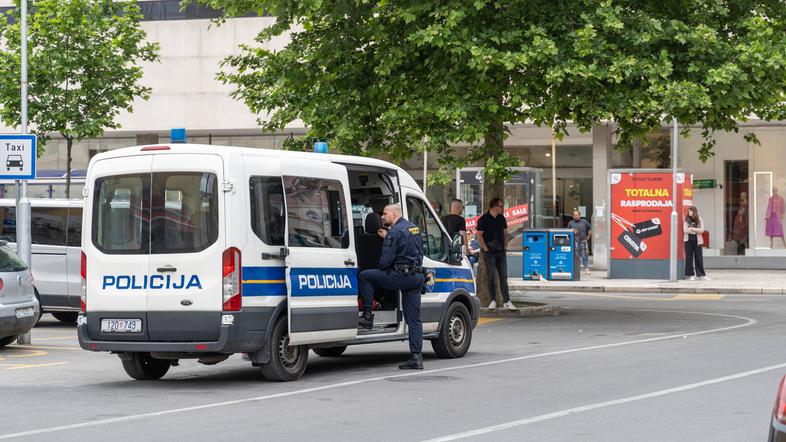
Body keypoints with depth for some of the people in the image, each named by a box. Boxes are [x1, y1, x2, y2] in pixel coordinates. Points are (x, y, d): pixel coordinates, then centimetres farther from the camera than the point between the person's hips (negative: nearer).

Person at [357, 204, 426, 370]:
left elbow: (386, 259, -14)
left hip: (401, 275, -8)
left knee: (365, 276, 4)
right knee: (414, 320, 7)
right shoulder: (414, 228, 18)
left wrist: (379, 270, 6)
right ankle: (416, 358, 3)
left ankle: (368, 316, 3)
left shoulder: (396, 232, -10)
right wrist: (387, 238, 28)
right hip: (417, 277, 8)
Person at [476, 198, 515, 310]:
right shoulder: (484, 219, -7)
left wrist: (504, 246, 8)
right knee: (491, 277, -2)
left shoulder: (501, 219, 11)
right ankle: (493, 301, 4)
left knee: (504, 277, 2)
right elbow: (479, 235, -9)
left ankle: (506, 301, 2)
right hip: (489, 252, -5)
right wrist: (486, 249, -12)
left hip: (501, 252, 5)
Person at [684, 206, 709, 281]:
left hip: (697, 241, 0)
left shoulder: (699, 220, 4)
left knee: (699, 258, 1)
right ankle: (691, 275, 5)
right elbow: (685, 230, -7)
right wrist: (696, 231, -6)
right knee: (689, 257, 0)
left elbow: (702, 230, -6)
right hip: (688, 240, 0)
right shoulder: (686, 220, 3)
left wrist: (692, 229, -11)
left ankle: (702, 274, 6)